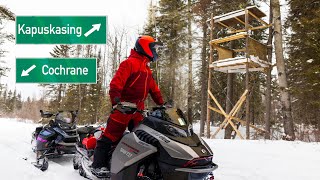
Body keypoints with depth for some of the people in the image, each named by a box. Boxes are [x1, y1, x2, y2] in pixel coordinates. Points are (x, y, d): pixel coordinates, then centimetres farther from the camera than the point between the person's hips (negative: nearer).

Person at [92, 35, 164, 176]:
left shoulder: (146, 68, 21)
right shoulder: (129, 63, -8)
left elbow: (154, 89, 22)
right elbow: (116, 82, -20)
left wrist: (161, 104, 15)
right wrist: (116, 101, -31)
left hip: (139, 110, 9)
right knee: (111, 136, -4)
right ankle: (98, 165, 4)